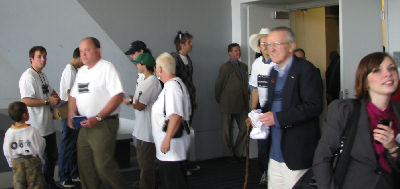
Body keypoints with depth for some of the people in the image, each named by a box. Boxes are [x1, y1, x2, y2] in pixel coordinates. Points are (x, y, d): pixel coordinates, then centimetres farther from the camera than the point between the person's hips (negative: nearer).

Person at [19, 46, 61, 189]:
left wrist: (55, 97, 10)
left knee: (52, 156, 21)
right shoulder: (28, 77, -17)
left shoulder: (42, 75, 13)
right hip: (36, 128, -10)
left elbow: (50, 90, 31)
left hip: (48, 126, 10)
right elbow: (25, 101, -26)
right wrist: (47, 101, -22)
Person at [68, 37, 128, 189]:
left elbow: (118, 96, -19)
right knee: (84, 166, 11)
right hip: (85, 125, 8)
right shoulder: (81, 71, 16)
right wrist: (71, 114, 4)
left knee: (103, 166, -10)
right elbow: (74, 95, 24)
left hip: (103, 125, -8)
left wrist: (97, 118, -22)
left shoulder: (107, 68, -10)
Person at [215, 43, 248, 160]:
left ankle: (238, 153, 18)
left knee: (245, 128, 4)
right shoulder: (226, 67, -9)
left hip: (242, 105, 6)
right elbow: (218, 85, -4)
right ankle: (229, 155, 18)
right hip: (229, 105, -6)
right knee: (227, 131, 5)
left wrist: (246, 100, 12)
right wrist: (219, 101, 2)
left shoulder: (243, 66, 12)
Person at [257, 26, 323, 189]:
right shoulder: (275, 71, 16)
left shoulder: (306, 69, -11)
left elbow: (314, 106, -20)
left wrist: (278, 118, -22)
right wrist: (261, 114, 6)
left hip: (296, 153, -8)